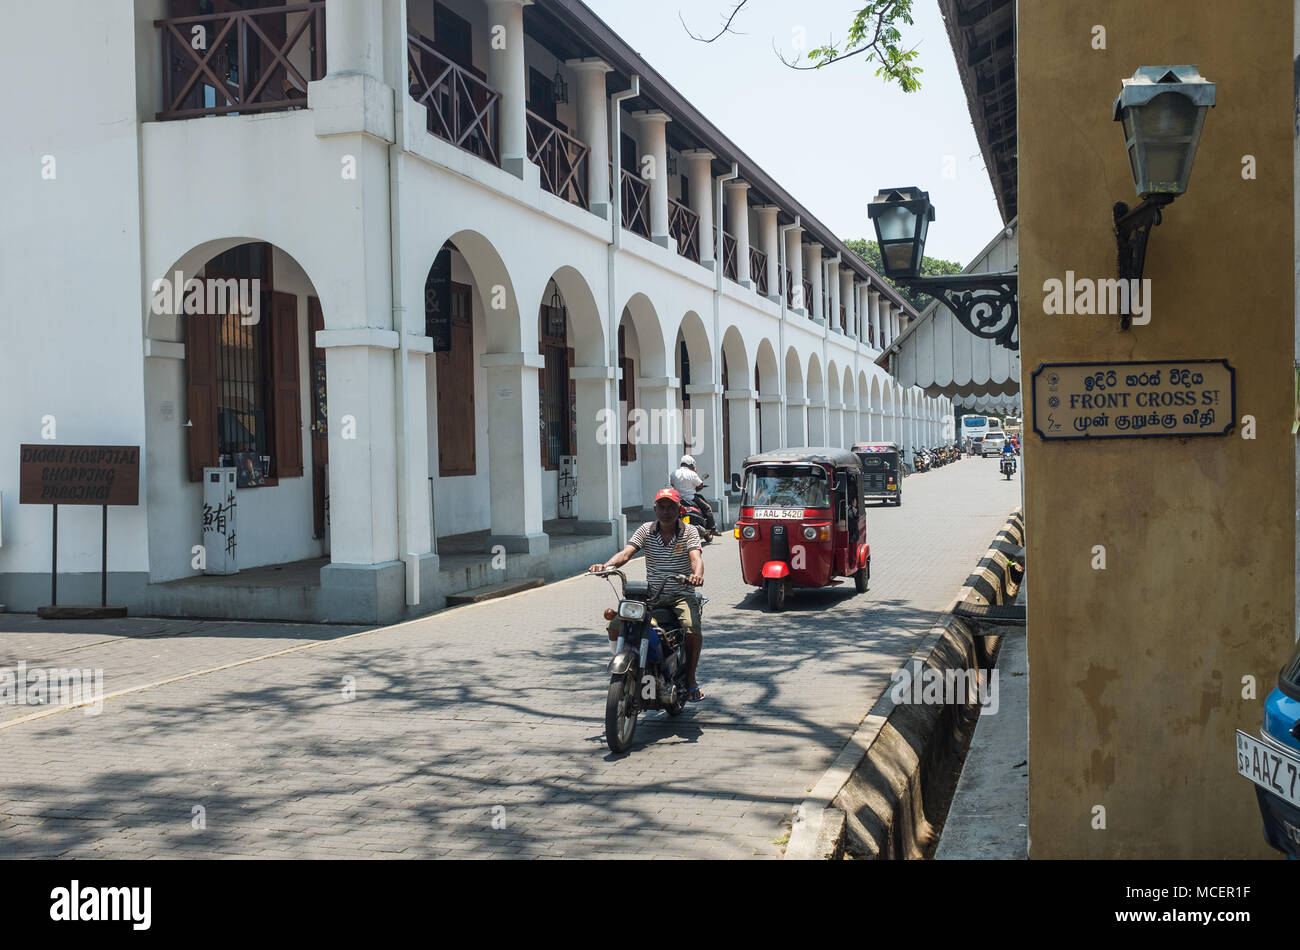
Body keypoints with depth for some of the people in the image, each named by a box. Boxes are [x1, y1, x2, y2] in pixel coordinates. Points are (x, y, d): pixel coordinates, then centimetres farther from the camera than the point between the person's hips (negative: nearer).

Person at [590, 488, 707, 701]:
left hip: (681, 594, -2)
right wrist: (606, 566, -30)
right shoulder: (646, 530, 5)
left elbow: (696, 557, -19)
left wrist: (697, 574, -43)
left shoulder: (689, 531, -1)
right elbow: (626, 552, -9)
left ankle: (690, 679, -6)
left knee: (693, 630, -30)